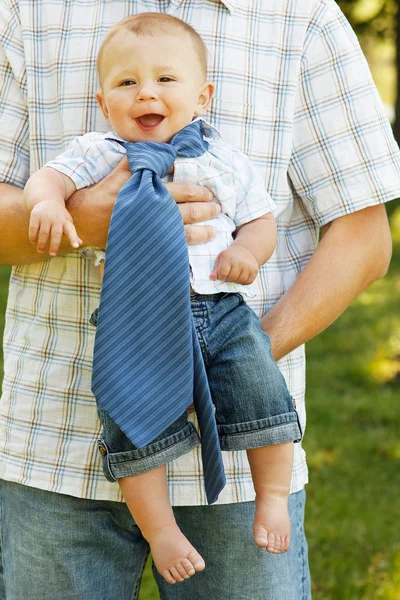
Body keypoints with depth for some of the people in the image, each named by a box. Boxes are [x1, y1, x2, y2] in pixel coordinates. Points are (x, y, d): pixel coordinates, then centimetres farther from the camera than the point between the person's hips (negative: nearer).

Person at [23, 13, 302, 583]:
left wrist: (248, 250, -7)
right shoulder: (98, 155, 7)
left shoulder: (224, 162, 12)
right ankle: (159, 529, 8)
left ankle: (273, 495, 17)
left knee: (263, 394, -6)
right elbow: (49, 177, -2)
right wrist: (48, 203, -25)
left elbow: (261, 219, 15)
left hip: (223, 309, 2)